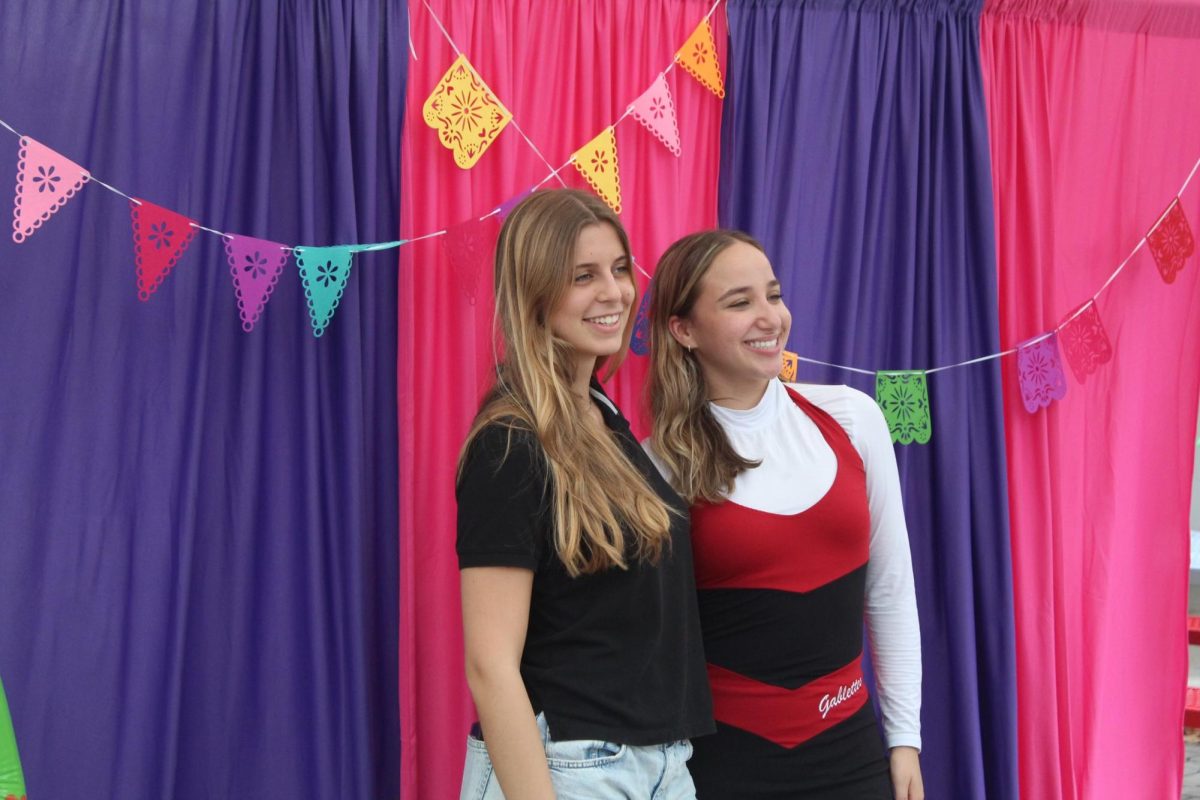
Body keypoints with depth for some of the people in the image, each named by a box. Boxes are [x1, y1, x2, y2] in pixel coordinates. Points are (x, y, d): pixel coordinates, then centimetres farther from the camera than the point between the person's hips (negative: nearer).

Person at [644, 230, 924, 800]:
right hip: (722, 752, -3)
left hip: (850, 744, 3)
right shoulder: (659, 463, -9)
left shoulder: (851, 417, -2)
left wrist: (905, 736, 6)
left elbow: (890, 590, 5)